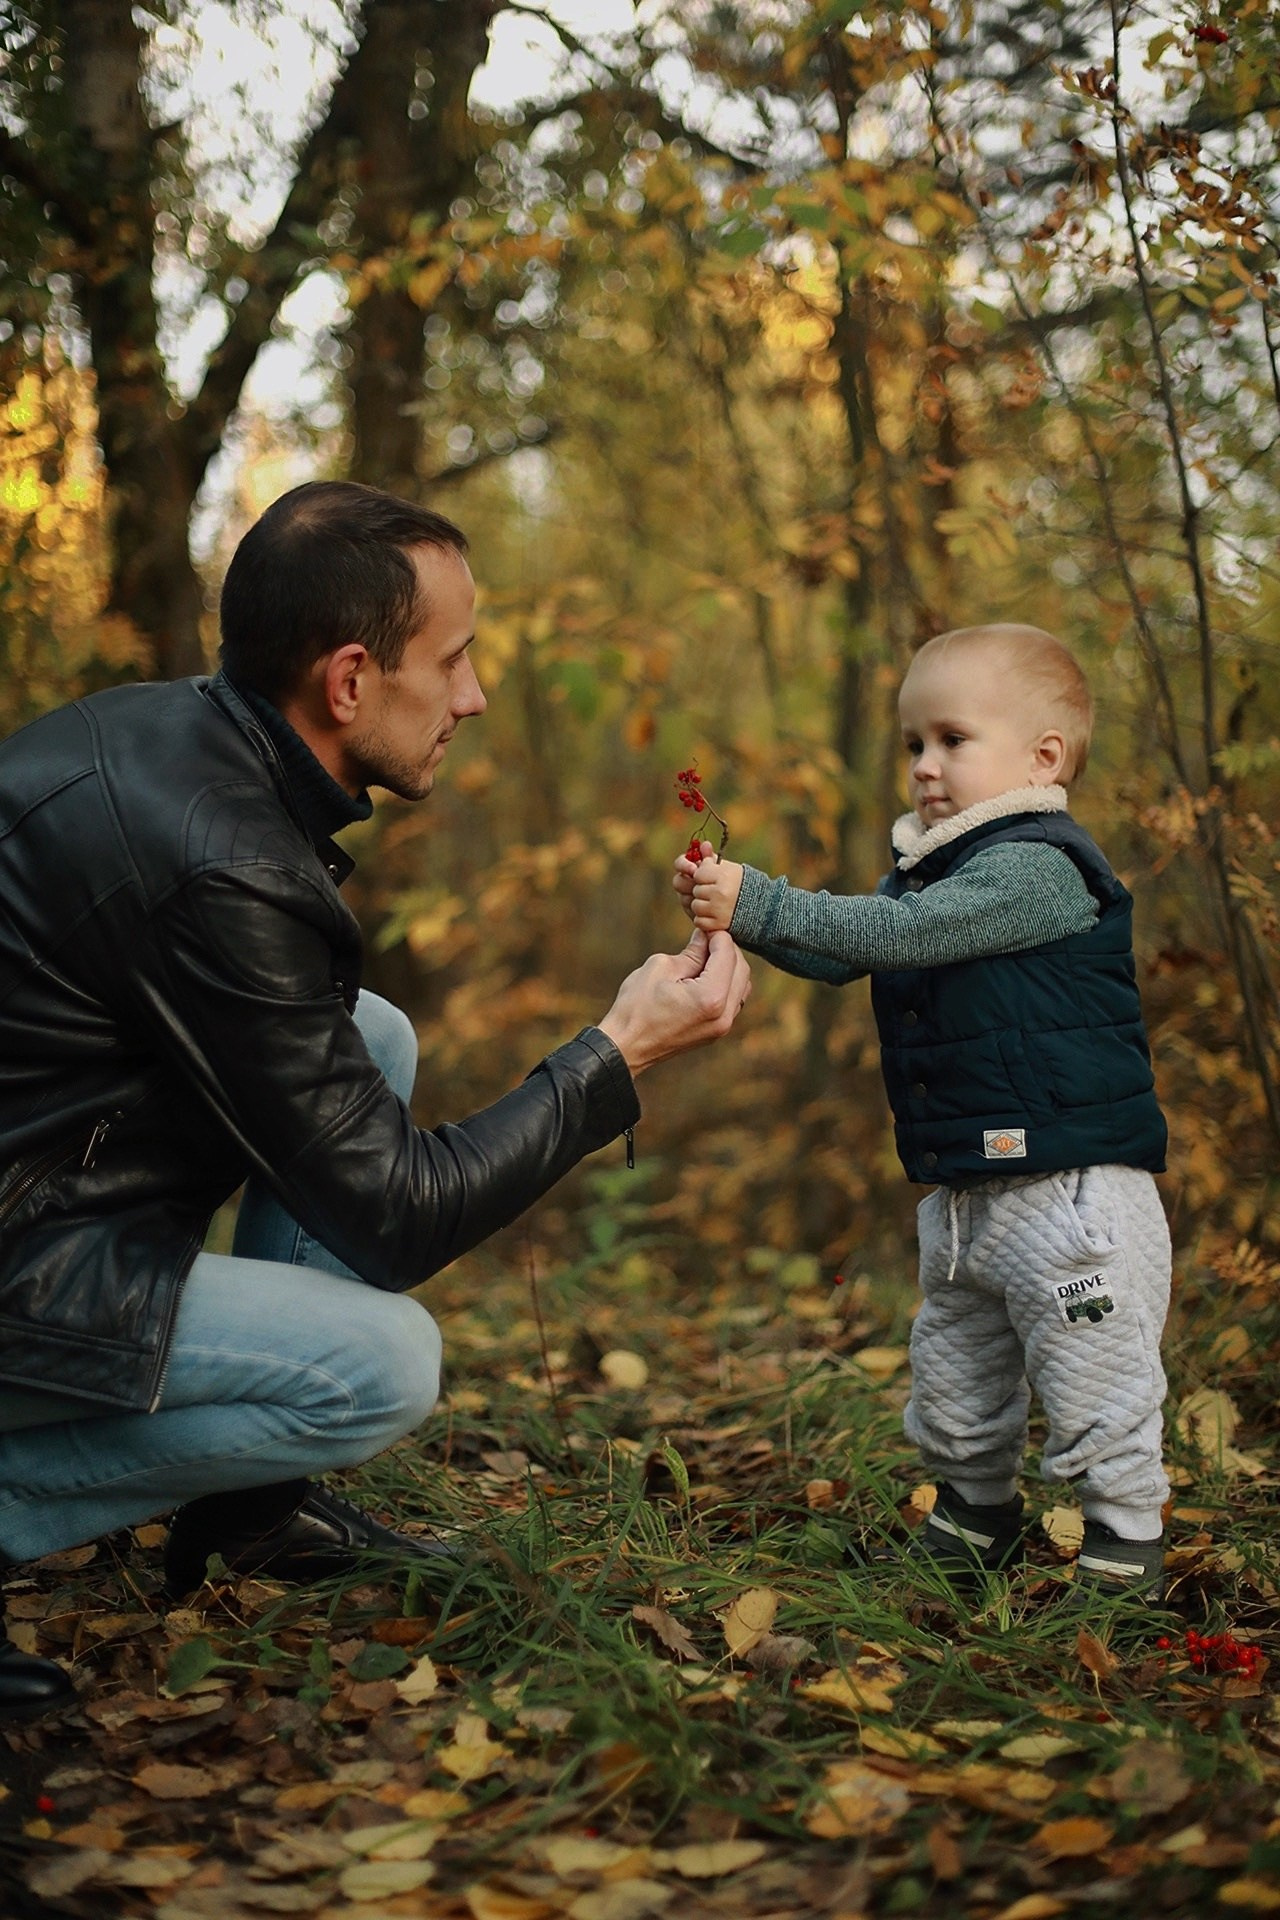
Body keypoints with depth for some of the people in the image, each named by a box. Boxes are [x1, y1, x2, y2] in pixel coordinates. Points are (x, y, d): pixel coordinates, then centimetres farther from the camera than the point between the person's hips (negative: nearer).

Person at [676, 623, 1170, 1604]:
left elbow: (896, 933, -26)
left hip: (1073, 1192, -9)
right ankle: (976, 1523, 37)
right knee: (953, 1382, 20)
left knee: (1095, 1386, -1)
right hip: (964, 1194, 10)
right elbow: (843, 953, 12)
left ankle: (1127, 1548, 12)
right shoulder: (927, 869, 13)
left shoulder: (1036, 867, -17)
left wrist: (758, 903, -26)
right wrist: (736, 905, -4)